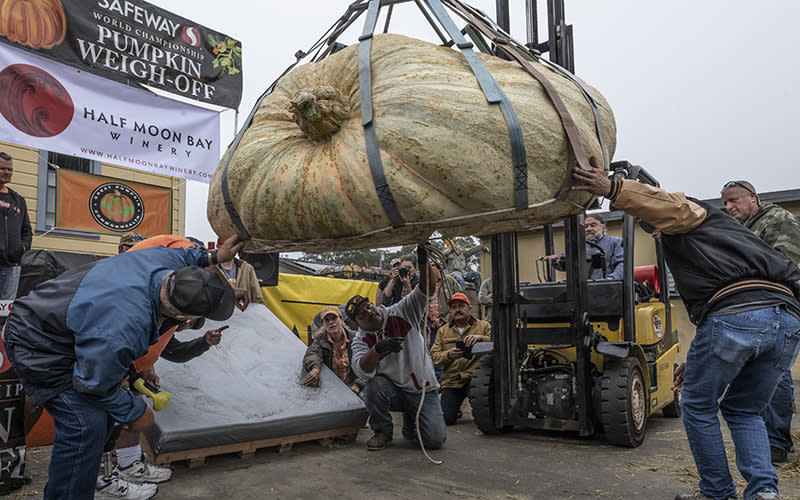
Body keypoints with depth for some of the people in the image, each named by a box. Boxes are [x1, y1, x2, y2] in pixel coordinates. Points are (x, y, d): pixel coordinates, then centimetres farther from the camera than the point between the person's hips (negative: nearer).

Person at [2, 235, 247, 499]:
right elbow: (94, 384, -22)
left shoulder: (166, 260, -22)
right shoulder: (123, 332, -42)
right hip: (36, 347, -9)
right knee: (86, 427, -14)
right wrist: (135, 413, -9)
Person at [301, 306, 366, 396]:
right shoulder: (320, 339, 2)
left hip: (351, 388, -1)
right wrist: (315, 368, -42)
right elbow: (312, 353, -19)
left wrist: (357, 385, -12)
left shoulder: (353, 338, 1)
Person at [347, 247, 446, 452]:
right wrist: (377, 349, -40)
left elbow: (425, 289, -18)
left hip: (423, 390, 0)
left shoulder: (402, 313, -5)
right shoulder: (361, 340, -5)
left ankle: (411, 419, 21)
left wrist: (423, 262, -35)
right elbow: (362, 371, -23)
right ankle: (383, 432, -5)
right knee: (374, 386, -33)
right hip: (393, 390, 1)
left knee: (435, 440, -14)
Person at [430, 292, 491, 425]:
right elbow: (433, 357, 7)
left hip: (475, 378, -2)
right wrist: (448, 355, -14)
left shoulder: (484, 326, 8)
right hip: (451, 380, 2)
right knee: (446, 419, -12)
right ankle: (455, 408, 26)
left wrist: (480, 338, -26)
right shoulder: (443, 331, 15)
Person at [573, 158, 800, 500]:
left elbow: (667, 204, -14)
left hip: (734, 314, -8)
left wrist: (612, 189, -25)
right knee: (743, 411, 24)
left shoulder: (686, 214, 16)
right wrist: (696, 362, 32)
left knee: (698, 406, 13)